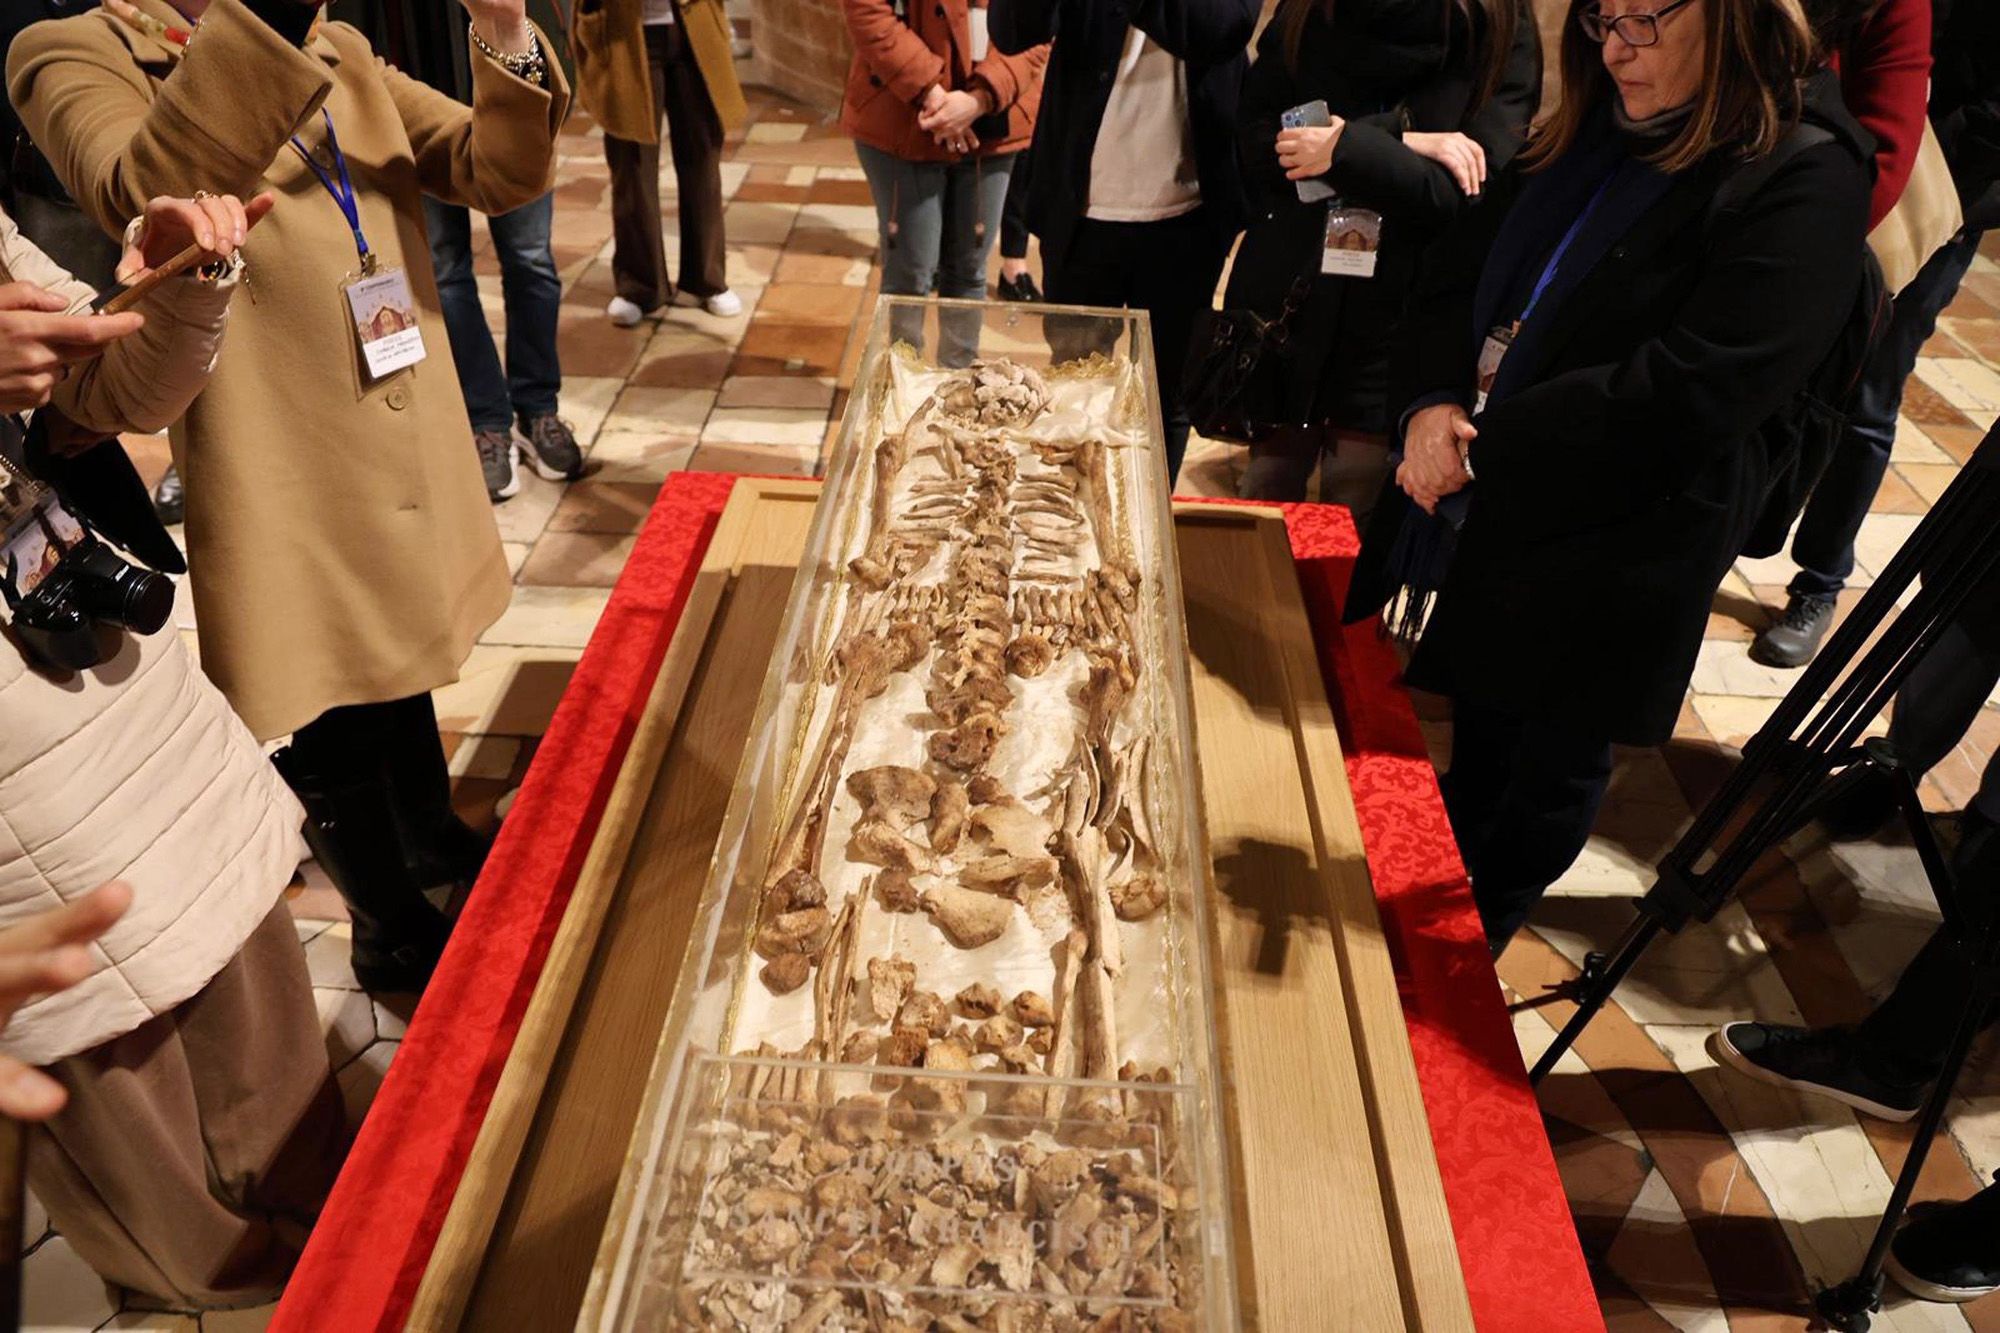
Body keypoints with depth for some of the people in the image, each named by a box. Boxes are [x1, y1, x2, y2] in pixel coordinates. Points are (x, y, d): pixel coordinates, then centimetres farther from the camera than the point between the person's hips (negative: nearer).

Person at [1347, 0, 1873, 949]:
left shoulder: (1806, 182, -17)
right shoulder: (1597, 134, 5)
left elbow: (1686, 396, -25)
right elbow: (1462, 274, 6)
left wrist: (1480, 445, -20)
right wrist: (1434, 403, -13)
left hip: (1600, 558, -6)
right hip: (1487, 516, 6)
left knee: (1551, 765, 16)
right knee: (1475, 731, 23)